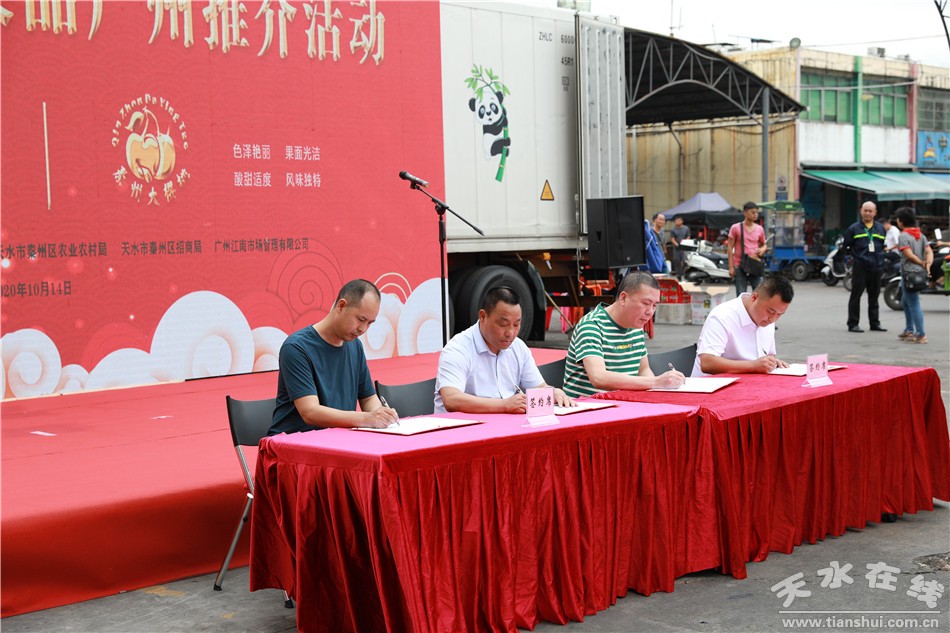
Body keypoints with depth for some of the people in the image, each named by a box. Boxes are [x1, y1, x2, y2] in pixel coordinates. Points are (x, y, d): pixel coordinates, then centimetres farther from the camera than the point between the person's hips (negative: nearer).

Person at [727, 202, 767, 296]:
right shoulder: (735, 228, -1)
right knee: (741, 295, 0)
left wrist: (763, 249, -6)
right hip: (740, 266, -2)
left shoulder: (759, 229, 7)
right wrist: (731, 267, -5)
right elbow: (730, 247, 0)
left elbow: (764, 245, 20)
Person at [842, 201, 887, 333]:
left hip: (875, 267, 4)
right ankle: (853, 324, 0)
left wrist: (881, 259, 14)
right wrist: (855, 256, 1)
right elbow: (845, 246, 5)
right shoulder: (854, 228, 1)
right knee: (856, 295, -4)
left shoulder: (880, 228, 14)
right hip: (860, 267, -4)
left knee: (874, 296, 11)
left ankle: (875, 323, 18)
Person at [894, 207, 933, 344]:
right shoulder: (921, 236, 15)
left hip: (909, 272, -9)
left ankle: (921, 334, -6)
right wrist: (928, 264, -11)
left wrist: (922, 264, -6)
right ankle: (909, 330, 28)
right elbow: (929, 251, 4)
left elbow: (909, 255, -19)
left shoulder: (903, 236, -11)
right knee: (905, 302, 22)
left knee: (914, 305, -6)